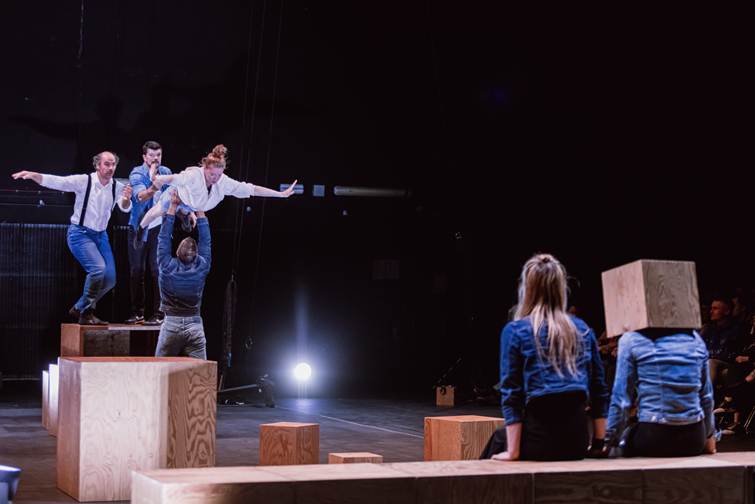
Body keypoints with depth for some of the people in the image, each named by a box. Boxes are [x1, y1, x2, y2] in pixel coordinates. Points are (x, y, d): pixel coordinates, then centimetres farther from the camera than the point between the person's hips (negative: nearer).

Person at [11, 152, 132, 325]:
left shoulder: (118, 187, -3)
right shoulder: (84, 181, -14)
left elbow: (125, 208, -16)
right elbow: (55, 181, -20)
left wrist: (126, 199, -39)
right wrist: (32, 175, -35)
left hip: (101, 235, 6)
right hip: (80, 233, -6)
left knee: (110, 279, 2)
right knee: (98, 268, -24)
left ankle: (80, 308, 21)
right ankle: (86, 312, -7)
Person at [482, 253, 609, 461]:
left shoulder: (515, 331, -1)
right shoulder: (583, 329, 10)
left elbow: (511, 393, -6)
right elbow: (600, 391, 10)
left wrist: (513, 451, -5)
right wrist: (598, 443, 15)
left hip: (540, 439, -4)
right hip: (578, 442, 4)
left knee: (499, 440, 29)